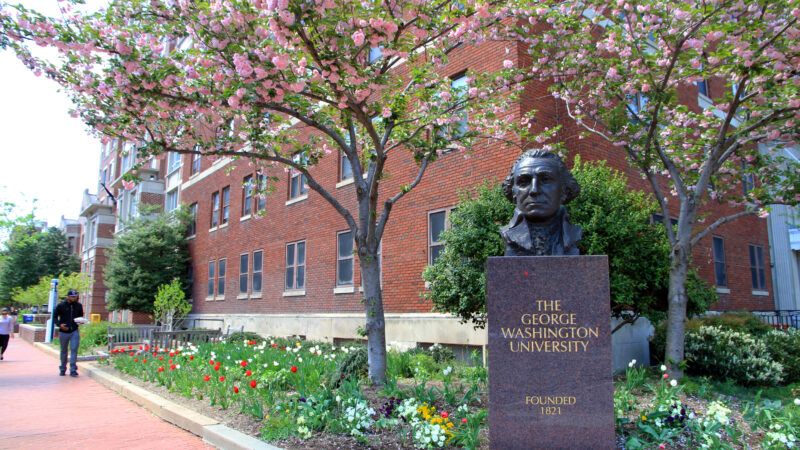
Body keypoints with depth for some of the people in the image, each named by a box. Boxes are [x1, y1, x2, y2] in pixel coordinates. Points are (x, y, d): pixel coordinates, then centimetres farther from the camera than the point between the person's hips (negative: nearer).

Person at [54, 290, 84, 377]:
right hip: (63, 332, -1)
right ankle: (62, 370, 26)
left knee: (74, 350, -9)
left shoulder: (79, 306, 3)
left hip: (74, 331, 1)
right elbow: (55, 317, 2)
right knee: (63, 351, 12)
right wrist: (59, 324, -14)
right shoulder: (61, 306, -4)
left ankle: (73, 370, -7)